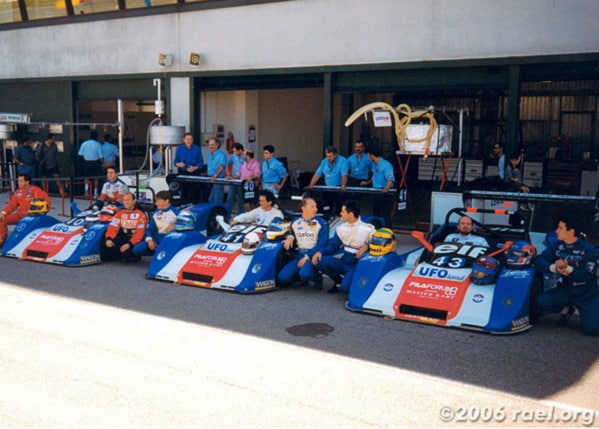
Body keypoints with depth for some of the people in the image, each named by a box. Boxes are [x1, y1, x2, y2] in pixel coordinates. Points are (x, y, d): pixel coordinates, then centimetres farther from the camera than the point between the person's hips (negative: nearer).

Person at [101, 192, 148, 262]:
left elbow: (140, 232, -17)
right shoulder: (120, 213, 7)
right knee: (105, 244, -18)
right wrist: (108, 239, -21)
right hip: (123, 237, 5)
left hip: (135, 239, -5)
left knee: (127, 253, -31)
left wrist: (129, 244, -28)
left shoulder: (140, 214, -11)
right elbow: (113, 227, -2)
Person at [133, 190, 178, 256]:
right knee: (137, 249, -12)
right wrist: (149, 240, -6)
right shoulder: (155, 213, 13)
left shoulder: (176, 212, -2)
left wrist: (174, 228, -22)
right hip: (158, 239, 5)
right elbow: (150, 229, 12)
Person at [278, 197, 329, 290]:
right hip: (299, 255, 5)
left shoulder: (322, 223, -4)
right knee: (283, 278, -15)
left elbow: (322, 244, -9)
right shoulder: (295, 222, 9)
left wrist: (307, 257, -16)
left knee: (305, 274, -35)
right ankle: (302, 278, 15)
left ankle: (317, 277, 0)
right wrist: (290, 237, 1)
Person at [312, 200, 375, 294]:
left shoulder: (368, 230, -10)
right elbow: (333, 246, 6)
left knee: (345, 287, -31)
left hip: (357, 265, -5)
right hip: (344, 262, 5)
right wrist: (320, 252, -12)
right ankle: (339, 280, 4)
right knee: (319, 261, -19)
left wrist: (367, 247, -26)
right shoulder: (341, 228, 5)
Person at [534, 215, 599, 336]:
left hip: (587, 295, -4)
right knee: (541, 302, -22)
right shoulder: (556, 245, -3)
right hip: (565, 290, 4)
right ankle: (566, 309, 9)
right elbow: (539, 261, -12)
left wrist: (568, 269, -41)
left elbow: (585, 276, -23)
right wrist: (553, 267, -32)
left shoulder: (588, 249, -15)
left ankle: (583, 311, 14)